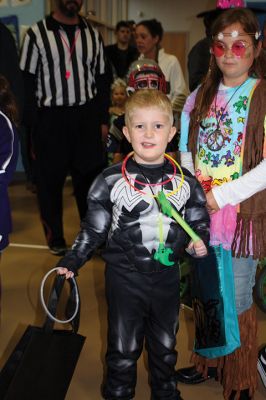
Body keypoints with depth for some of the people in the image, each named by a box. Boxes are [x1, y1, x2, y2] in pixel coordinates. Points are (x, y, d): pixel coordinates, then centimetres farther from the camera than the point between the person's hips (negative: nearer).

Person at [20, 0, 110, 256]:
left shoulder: (92, 34, 9)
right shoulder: (37, 33, -2)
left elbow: (101, 80, 13)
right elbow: (28, 83, -3)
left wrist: (103, 120, 7)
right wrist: (34, 127, -9)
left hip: (87, 117, 3)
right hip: (51, 119, -2)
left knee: (91, 177, 8)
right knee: (50, 180, 7)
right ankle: (55, 238, 23)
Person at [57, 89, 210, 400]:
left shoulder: (184, 181, -3)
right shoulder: (111, 180, -10)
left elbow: (199, 219, 10)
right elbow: (93, 228, -2)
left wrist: (200, 239, -10)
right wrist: (72, 261, -5)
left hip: (167, 274, 3)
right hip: (125, 277, -2)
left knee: (165, 343, 21)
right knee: (123, 346, 12)